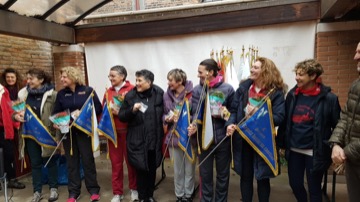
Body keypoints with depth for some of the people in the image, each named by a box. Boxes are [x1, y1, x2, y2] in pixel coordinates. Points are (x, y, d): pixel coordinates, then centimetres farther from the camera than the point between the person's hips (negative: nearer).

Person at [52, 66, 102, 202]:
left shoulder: (88, 91, -4)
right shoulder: (61, 94, 7)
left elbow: (98, 109, -7)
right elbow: (56, 112, 8)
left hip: (84, 131, -3)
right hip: (68, 131, 3)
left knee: (88, 159, 4)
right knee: (71, 161, 10)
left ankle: (93, 190, 17)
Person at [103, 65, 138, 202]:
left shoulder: (132, 90, -6)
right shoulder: (108, 92, 11)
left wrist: (121, 112, -21)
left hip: (127, 131, -4)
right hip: (112, 131, 4)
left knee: (131, 161, 9)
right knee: (115, 162, 10)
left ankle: (134, 189, 28)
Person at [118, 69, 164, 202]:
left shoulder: (159, 94, -4)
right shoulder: (130, 95, -3)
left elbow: (165, 112, 8)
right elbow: (121, 116, -2)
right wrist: (132, 110, -18)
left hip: (154, 139, 1)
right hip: (137, 140, -1)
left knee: (152, 169, 15)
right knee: (141, 169, 5)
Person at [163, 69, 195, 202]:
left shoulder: (192, 93, -14)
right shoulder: (167, 95, 2)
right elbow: (164, 114, 12)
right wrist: (167, 118, -9)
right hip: (174, 136, 4)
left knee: (189, 168, 13)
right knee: (177, 169, 17)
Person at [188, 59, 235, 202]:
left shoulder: (227, 89, -6)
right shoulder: (197, 90, -1)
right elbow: (195, 112, -7)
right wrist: (195, 125, -26)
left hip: (223, 138, -1)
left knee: (223, 173, 16)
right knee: (205, 173, 14)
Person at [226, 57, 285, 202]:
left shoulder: (276, 92, -8)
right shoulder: (244, 87, 1)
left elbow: (279, 117, -15)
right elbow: (234, 110, 1)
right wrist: (230, 124, -16)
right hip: (243, 138, 3)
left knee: (262, 177, 14)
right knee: (245, 176, 16)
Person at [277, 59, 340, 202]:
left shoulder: (328, 98, -12)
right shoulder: (292, 94, 0)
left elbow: (337, 126, -6)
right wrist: (281, 144, 8)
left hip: (315, 152, -4)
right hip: (294, 150, 4)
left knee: (314, 188, 11)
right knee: (295, 184, 16)